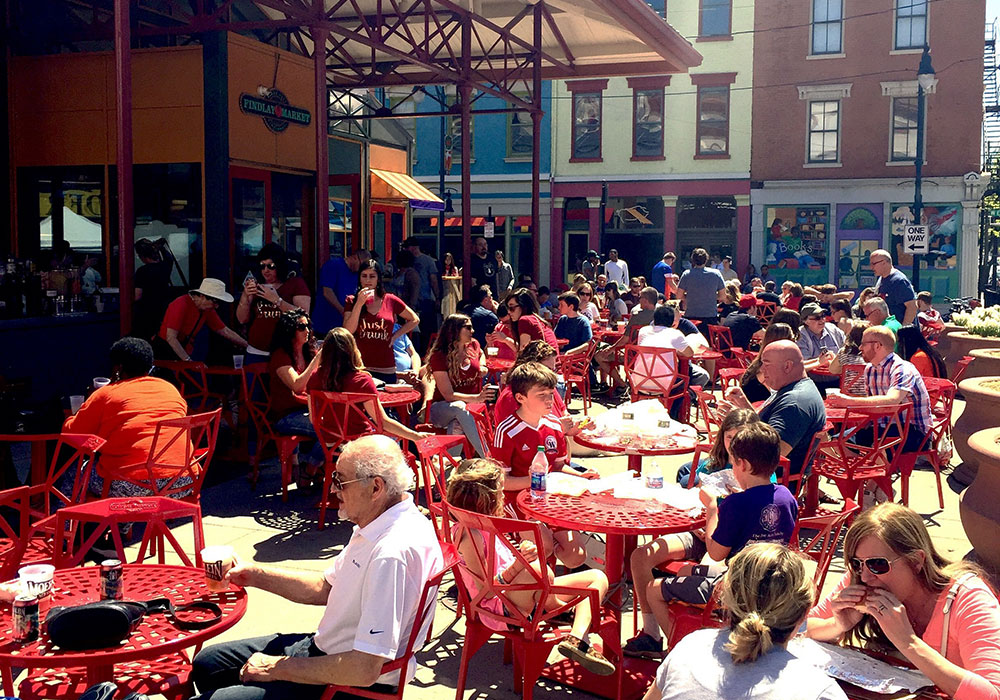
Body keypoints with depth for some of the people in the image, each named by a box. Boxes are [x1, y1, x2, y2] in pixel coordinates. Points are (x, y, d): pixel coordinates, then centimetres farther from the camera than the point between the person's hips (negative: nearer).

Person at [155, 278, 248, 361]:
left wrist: (248, 346, 6)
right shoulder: (181, 305, -20)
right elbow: (170, 337, -25)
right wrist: (188, 361, -29)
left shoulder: (208, 310, 2)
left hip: (184, 353, 7)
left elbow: (225, 331, 10)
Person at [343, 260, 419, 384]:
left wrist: (395, 336, 7)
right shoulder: (352, 302, 5)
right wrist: (360, 303, -13)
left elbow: (414, 320, 17)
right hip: (359, 368, -1)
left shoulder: (390, 301, 6)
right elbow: (348, 331, -8)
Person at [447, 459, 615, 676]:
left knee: (598, 578, 4)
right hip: (503, 608, -11)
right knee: (539, 569, -43)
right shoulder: (470, 536, -19)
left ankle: (577, 639, -22)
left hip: (518, 597, 11)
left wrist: (522, 554, 6)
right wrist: (518, 564, -32)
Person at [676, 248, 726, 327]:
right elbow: (722, 296, 3)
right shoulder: (716, 274, -1)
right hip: (711, 316, 0)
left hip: (691, 317, 0)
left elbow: (679, 296, -1)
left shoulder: (687, 274, -4)